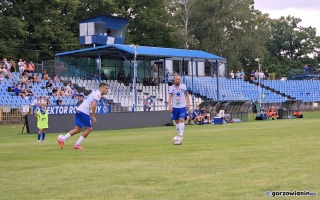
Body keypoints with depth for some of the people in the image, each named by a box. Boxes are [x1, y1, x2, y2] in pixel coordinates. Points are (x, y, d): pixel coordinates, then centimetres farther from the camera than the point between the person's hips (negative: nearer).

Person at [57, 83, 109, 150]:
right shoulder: (98, 94, -8)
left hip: (79, 110, 9)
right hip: (84, 112, -9)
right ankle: (77, 144, 2)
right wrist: (93, 116, -14)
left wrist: (91, 115, 24)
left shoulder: (95, 92, 23)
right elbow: (93, 105, -21)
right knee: (89, 129, 0)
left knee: (77, 129, 8)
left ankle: (62, 138, -1)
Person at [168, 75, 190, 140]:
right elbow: (170, 97, -4)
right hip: (174, 107, 1)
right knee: (177, 121, 9)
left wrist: (188, 103, 3)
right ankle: (179, 134, 22)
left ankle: (181, 134, -19)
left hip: (182, 106, -1)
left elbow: (187, 94, 11)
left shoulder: (183, 86, 2)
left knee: (181, 120, -15)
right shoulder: (171, 87, 0)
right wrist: (170, 106, -15)